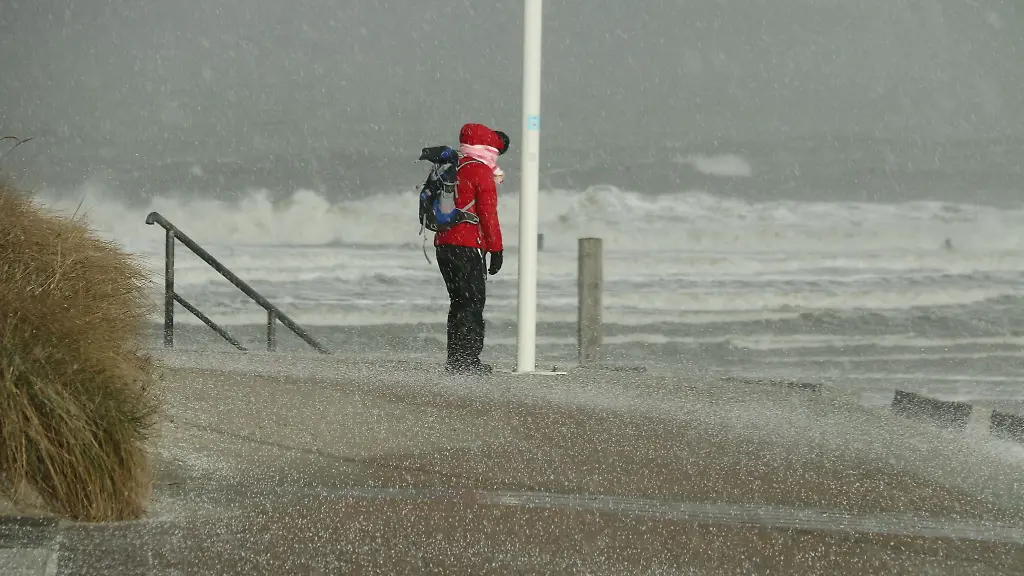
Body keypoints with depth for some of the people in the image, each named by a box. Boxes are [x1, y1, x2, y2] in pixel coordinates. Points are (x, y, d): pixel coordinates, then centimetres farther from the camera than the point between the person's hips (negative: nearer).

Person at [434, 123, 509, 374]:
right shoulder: (481, 171, -7)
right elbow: (488, 213, -10)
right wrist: (496, 249, -8)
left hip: (443, 243, 8)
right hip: (468, 246, -8)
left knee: (460, 302, 14)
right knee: (473, 302, -6)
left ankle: (454, 359, 13)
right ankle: (467, 360, -11)